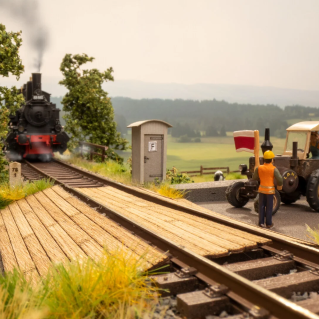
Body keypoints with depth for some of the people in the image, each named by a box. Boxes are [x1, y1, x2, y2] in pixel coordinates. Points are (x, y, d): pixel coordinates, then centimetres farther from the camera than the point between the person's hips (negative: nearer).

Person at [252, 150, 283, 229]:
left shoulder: (259, 168, -6)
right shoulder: (274, 169, -15)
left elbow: (254, 177, 4)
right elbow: (280, 179, -17)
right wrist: (279, 186, 3)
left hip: (261, 189, 3)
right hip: (270, 190, -3)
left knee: (261, 206, 13)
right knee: (269, 207, 7)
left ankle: (261, 222, 18)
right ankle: (268, 223, 15)